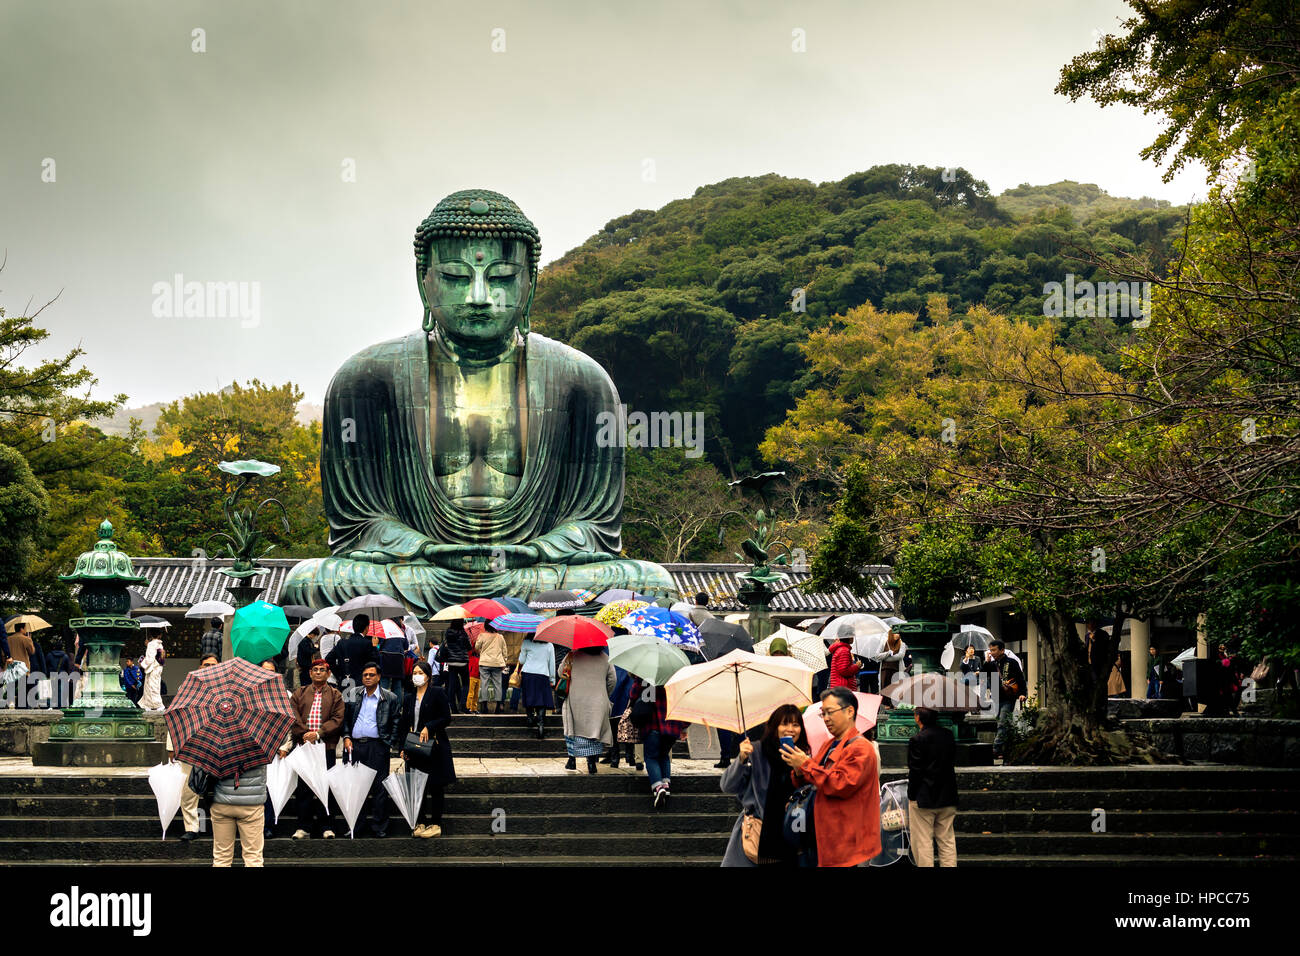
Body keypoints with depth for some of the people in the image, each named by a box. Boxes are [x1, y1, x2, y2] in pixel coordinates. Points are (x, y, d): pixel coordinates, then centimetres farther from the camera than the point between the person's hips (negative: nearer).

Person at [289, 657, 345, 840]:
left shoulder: (335, 695, 9)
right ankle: (304, 827, 5)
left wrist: (318, 733, -13)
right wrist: (304, 734, -10)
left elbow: (337, 720, -1)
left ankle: (326, 827, 5)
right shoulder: (299, 694, 14)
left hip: (326, 746, -1)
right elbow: (293, 717, 4)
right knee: (303, 787, 0)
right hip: (304, 745, 1)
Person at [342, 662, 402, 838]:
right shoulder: (354, 698, 13)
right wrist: (346, 737, 4)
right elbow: (345, 719, 18)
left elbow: (396, 723, 3)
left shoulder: (390, 699, 4)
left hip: (377, 746, -3)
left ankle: (379, 826, 2)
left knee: (379, 787, -3)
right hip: (355, 746, 3)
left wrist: (390, 745, -4)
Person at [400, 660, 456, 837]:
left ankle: (435, 824, 2)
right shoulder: (409, 698, 14)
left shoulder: (437, 693, -2)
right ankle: (420, 823, 9)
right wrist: (403, 748, 7)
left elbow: (446, 718, -5)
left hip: (434, 747, -5)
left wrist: (428, 727, -15)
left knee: (435, 787, -1)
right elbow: (405, 725, 15)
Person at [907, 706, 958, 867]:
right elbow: (952, 764, 10)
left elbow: (915, 771, -15)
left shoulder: (917, 740, -15)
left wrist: (911, 796, -6)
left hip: (923, 799, -6)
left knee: (923, 843, 1)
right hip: (947, 798, 6)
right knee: (947, 840, 13)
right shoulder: (948, 736, 3)